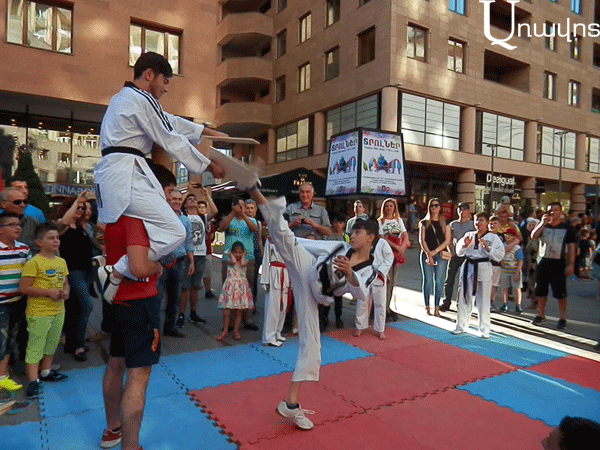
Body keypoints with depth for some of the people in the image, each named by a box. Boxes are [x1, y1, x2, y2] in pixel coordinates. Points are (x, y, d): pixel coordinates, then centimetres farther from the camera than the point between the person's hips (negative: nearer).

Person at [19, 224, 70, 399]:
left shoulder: (61, 262, 8)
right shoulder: (34, 262, -13)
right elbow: (24, 288, -16)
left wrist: (66, 292, -3)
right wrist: (49, 292, -20)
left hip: (58, 311, 7)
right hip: (38, 313, -7)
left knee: (52, 343, 19)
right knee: (35, 346, -1)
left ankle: (46, 371, 36)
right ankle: (33, 381, 8)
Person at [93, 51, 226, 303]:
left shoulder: (123, 97, 24)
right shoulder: (141, 100, -8)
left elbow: (171, 122, 27)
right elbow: (171, 140, -8)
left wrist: (208, 132, 28)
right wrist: (209, 165, 0)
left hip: (112, 173, 11)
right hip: (125, 175, -11)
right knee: (174, 232, -16)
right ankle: (115, 273, -8)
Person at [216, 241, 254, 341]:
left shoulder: (245, 260, 4)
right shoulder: (229, 260, 2)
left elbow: (242, 264, -19)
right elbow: (233, 262, -21)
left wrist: (243, 256, -3)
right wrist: (231, 255, -4)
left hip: (241, 287, 1)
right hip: (230, 287, -1)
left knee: (238, 311, 7)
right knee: (226, 311, 0)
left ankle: (236, 331, 19)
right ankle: (225, 331, 16)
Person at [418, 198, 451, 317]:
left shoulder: (445, 223, 10)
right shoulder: (424, 222, 9)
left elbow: (447, 240, 3)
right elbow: (422, 240, 1)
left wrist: (435, 251, -8)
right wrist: (428, 254, -11)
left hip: (441, 254, 0)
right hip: (426, 254, 0)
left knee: (439, 281, -2)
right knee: (427, 280, -1)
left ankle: (436, 307, 6)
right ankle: (427, 307, 7)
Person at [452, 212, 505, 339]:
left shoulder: (493, 237, 1)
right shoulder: (469, 235, 11)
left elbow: (500, 255, -6)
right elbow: (459, 252, 13)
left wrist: (487, 248, -17)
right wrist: (465, 245, -6)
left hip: (483, 268, -3)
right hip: (468, 267, 4)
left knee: (483, 301, 1)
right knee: (465, 298, 10)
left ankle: (484, 330, 15)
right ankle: (461, 326, 23)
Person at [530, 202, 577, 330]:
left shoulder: (566, 228, 0)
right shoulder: (543, 227, 7)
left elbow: (571, 247, -2)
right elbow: (533, 236, -10)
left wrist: (571, 264, -9)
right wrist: (542, 223, -18)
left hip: (559, 263, -3)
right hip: (543, 262, 3)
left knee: (560, 293, -2)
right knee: (541, 290, 10)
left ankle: (563, 319, 10)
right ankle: (541, 315, 23)